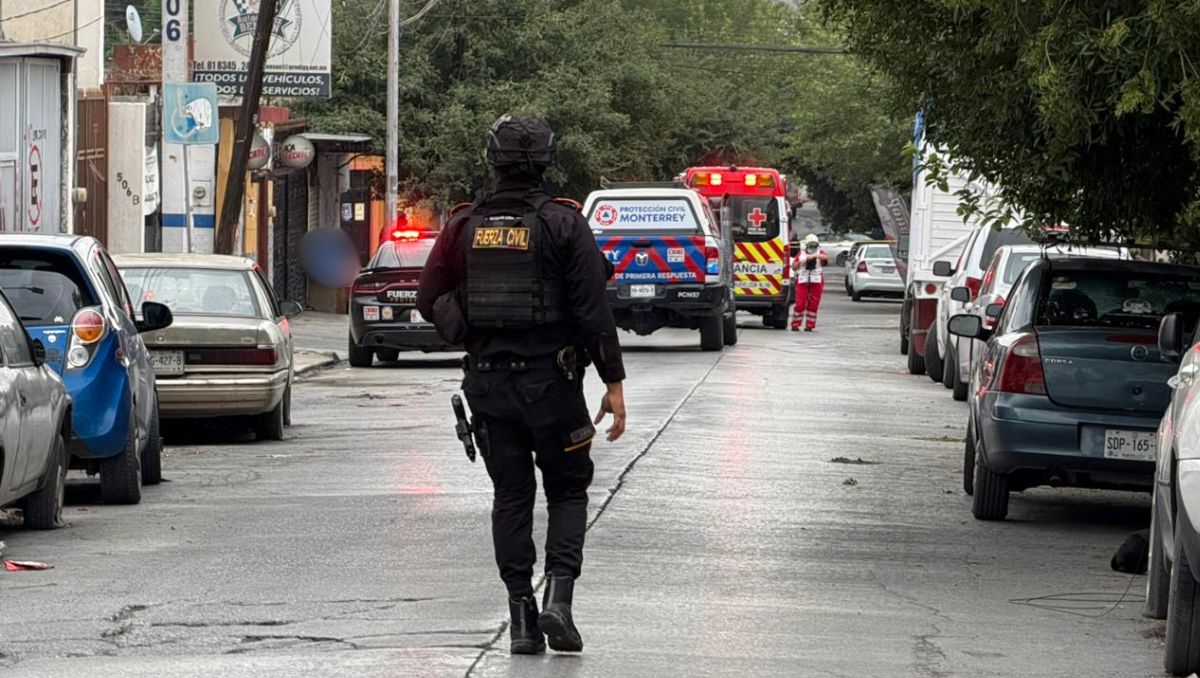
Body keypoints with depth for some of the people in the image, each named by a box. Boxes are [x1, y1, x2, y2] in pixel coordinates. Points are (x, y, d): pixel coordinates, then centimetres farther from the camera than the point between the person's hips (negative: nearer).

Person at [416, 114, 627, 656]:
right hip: (551, 381, -3)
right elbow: (593, 308, -11)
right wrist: (613, 382, -8)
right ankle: (557, 596, -8)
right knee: (567, 492, 11)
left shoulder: (465, 225, 1)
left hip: (487, 382, 3)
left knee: (511, 496, 10)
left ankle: (521, 616, 5)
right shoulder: (563, 225, -8)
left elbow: (430, 299, 4)